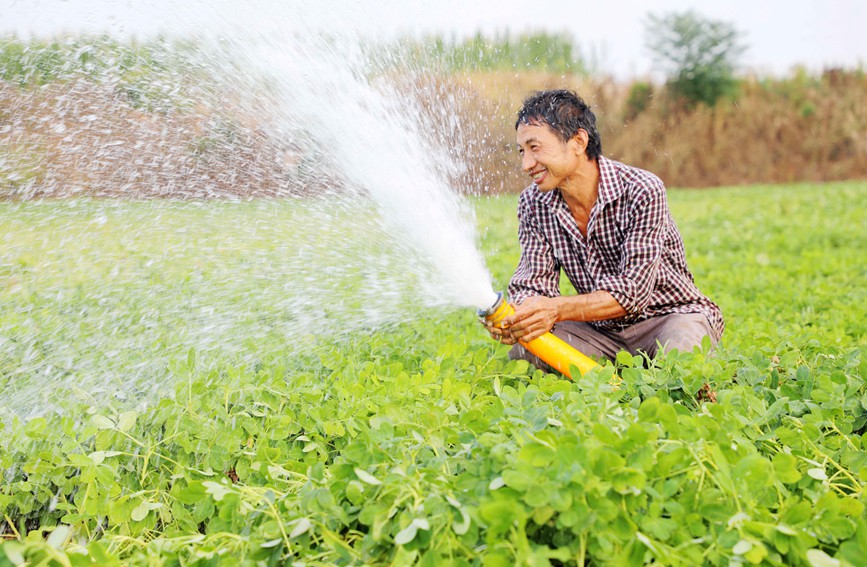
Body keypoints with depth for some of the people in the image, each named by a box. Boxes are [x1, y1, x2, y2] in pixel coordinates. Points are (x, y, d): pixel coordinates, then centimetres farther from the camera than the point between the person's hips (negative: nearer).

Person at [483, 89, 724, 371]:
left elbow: (632, 291, -27)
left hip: (672, 314, -3)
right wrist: (514, 316, -34)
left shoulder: (642, 191, -22)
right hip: (601, 329, 4)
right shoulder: (533, 204, -6)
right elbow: (535, 284, -9)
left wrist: (557, 310, -42)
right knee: (522, 351, -22)